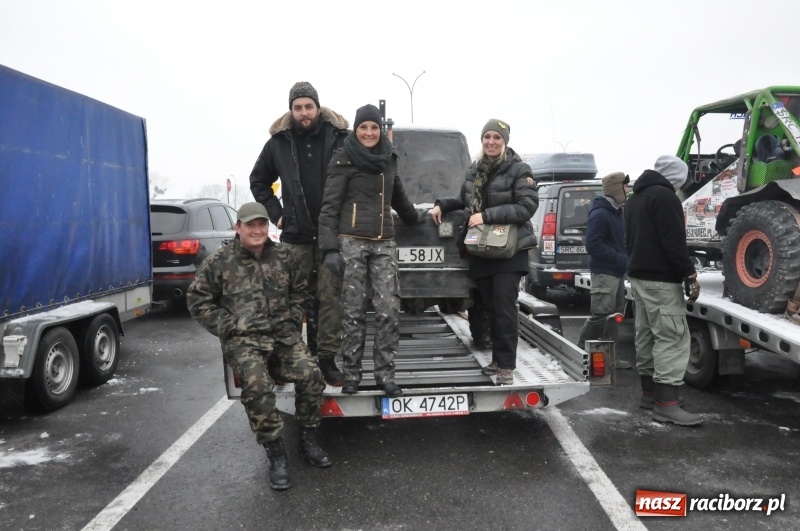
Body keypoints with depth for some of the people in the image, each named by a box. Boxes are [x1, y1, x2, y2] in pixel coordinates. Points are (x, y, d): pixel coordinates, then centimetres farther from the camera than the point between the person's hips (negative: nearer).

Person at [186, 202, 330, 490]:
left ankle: (308, 440, 5)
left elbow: (300, 291, 21)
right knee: (258, 386, -30)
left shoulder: (284, 256, 10)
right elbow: (198, 300, 4)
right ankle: (276, 454, -11)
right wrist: (229, 327, -5)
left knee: (311, 375, -20)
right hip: (243, 339, -3)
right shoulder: (219, 261, 1)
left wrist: (292, 320, 6)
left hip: (284, 333, 3)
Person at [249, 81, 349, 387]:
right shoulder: (279, 142, 7)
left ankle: (327, 358, 9)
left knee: (331, 297, 0)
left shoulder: (339, 137, 0)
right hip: (295, 236, 2)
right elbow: (258, 180, 19)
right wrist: (275, 213, 10)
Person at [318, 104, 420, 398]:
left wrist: (416, 219, 46)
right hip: (352, 242, -4)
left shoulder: (388, 158, 16)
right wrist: (330, 248, -14)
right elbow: (329, 206, -5)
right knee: (354, 312, -1)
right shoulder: (343, 160, 0)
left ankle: (385, 374, 6)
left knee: (389, 311, -4)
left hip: (384, 244, 4)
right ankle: (351, 375, 10)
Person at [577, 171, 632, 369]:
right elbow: (593, 245, -22)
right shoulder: (600, 214, -15)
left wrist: (626, 258, 6)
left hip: (616, 272, 10)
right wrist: (620, 259, -22)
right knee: (601, 315, -9)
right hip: (604, 272, -10)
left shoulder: (615, 212, 16)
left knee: (613, 315, 12)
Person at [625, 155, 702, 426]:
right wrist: (690, 275, -17)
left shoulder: (635, 198, 19)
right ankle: (666, 404, -13)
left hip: (638, 276, 10)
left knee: (647, 335, 14)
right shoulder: (664, 196, -12)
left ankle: (650, 392, 20)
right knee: (672, 338, -10)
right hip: (660, 279, -10)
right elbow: (674, 242, -20)